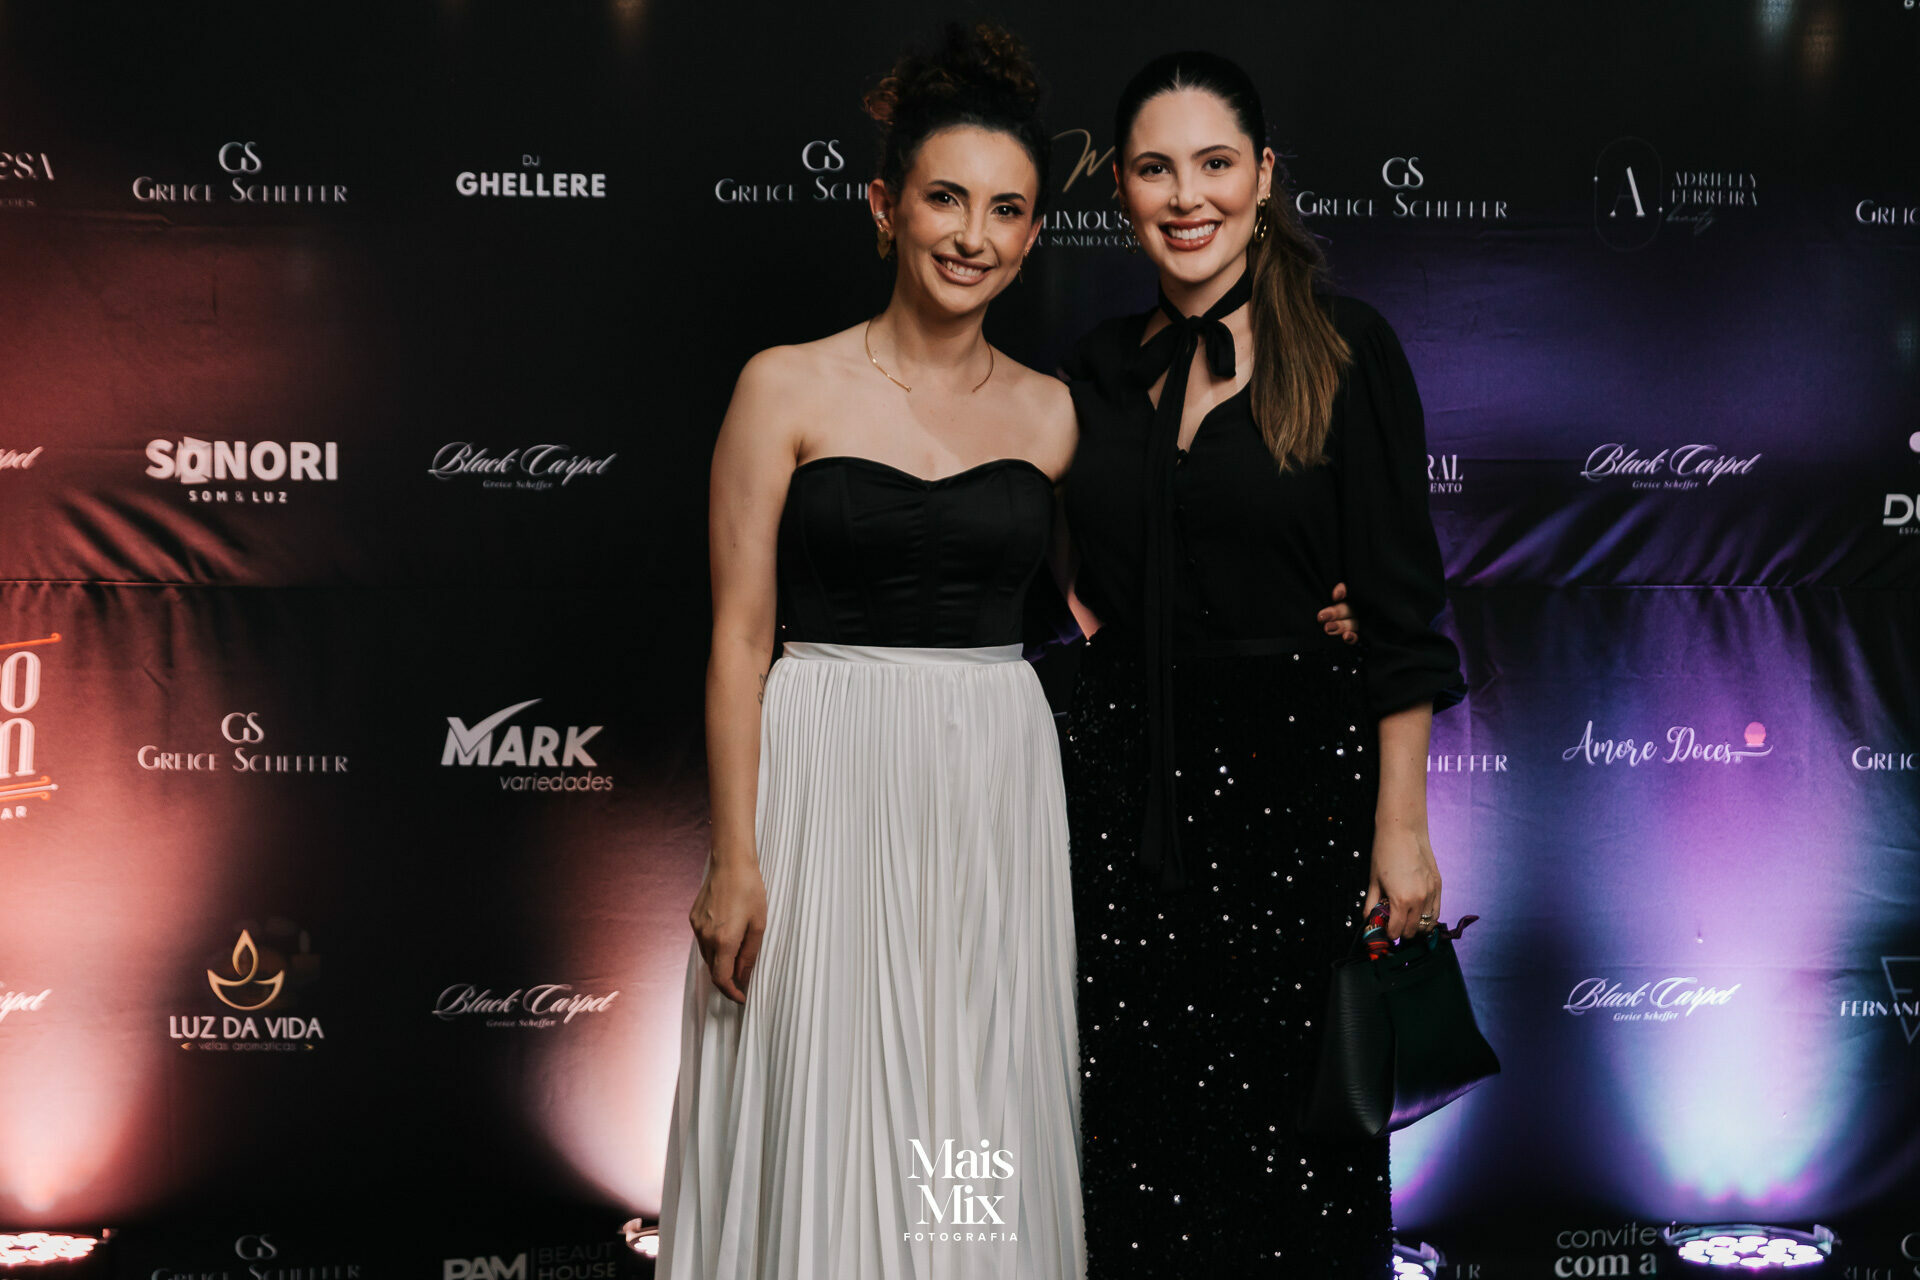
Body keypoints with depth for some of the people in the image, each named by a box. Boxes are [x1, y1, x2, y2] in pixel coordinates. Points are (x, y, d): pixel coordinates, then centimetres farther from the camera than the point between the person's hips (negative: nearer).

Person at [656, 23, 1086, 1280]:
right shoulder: (788, 389, -2)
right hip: (829, 782, -3)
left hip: (998, 793, 3)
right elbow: (740, 635, -4)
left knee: (981, 1129, 9)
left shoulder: (1052, 414, 7)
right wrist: (736, 857, -10)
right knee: (825, 1108, 3)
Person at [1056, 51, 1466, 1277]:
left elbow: (1400, 610, -7)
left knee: (1297, 1125, 4)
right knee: (1142, 1130, 9)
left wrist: (1402, 827, -10)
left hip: (1299, 774, -4)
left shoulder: (1346, 349, -4)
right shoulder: (1102, 368, 9)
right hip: (1128, 787, 4)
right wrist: (1084, 618, 1)